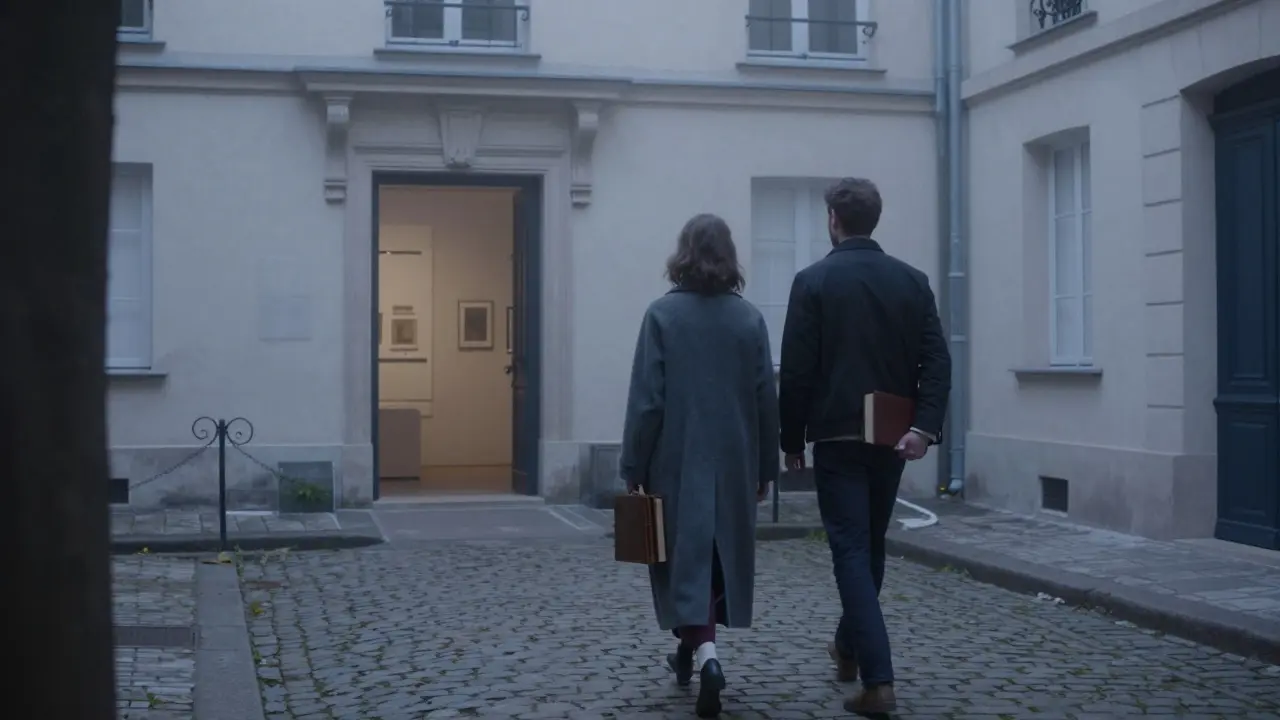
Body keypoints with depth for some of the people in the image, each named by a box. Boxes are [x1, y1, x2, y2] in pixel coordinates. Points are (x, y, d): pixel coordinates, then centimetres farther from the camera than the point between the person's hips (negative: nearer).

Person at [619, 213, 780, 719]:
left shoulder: (663, 314, -8)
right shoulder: (749, 317, 0)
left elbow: (646, 397, -10)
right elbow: (766, 398, 2)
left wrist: (635, 465, -3)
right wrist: (766, 465, 11)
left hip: (678, 459, -3)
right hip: (734, 460, 3)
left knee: (687, 556, 3)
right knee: (723, 553, 16)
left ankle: (704, 652, -15)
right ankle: (694, 648, 27)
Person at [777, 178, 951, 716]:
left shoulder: (814, 281, -7)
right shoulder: (912, 280, 5)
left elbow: (796, 371, -9)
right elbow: (936, 360, -4)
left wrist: (791, 439, 0)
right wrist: (925, 426, -10)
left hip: (838, 438, -4)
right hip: (891, 438, 5)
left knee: (851, 551, -3)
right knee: (870, 546, 20)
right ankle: (849, 647, 37)